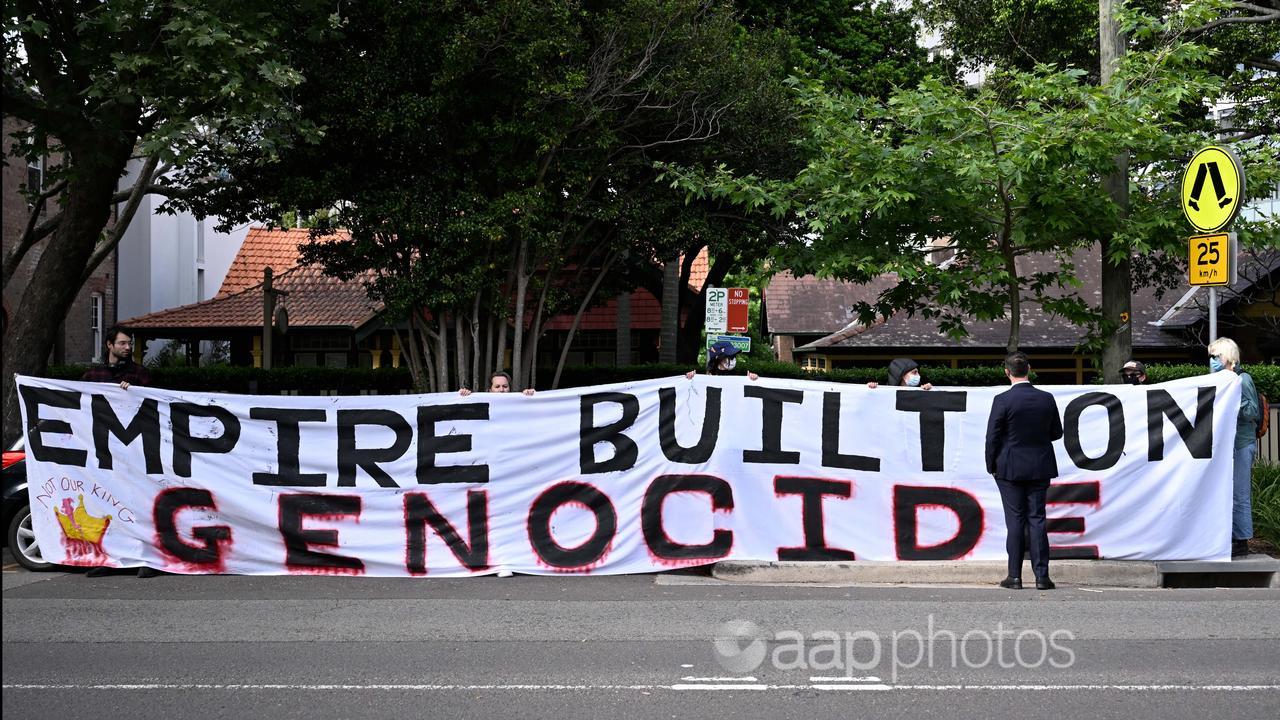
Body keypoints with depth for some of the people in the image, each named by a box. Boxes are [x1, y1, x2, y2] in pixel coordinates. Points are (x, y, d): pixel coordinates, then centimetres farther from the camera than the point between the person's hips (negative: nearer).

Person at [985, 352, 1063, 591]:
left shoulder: (1002, 400, -13)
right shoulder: (1046, 399, -2)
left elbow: (993, 437, -10)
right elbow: (1056, 432, 8)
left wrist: (991, 465, 3)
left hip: (1010, 468, -3)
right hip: (1039, 468, 3)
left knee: (1015, 521, 3)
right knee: (1037, 519, 6)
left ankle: (1015, 576, 4)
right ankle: (1042, 576, 4)